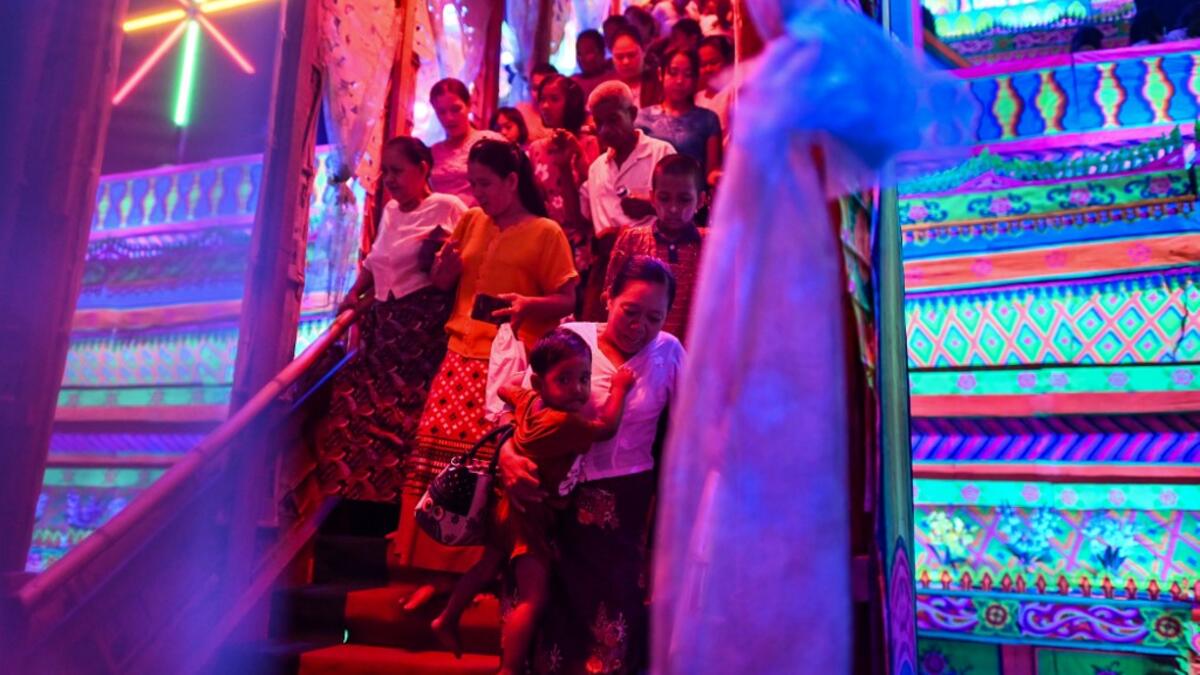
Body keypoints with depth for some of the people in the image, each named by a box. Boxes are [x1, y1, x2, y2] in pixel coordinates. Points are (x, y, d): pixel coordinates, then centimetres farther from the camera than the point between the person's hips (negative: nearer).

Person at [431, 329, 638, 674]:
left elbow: (504, 388, 13)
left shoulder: (529, 400, -6)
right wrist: (619, 387, -18)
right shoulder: (561, 422, -32)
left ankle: (446, 620, 46)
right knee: (533, 599, -10)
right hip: (529, 514, -10)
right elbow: (606, 426, -32)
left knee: (487, 567, 29)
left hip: (514, 507, 10)